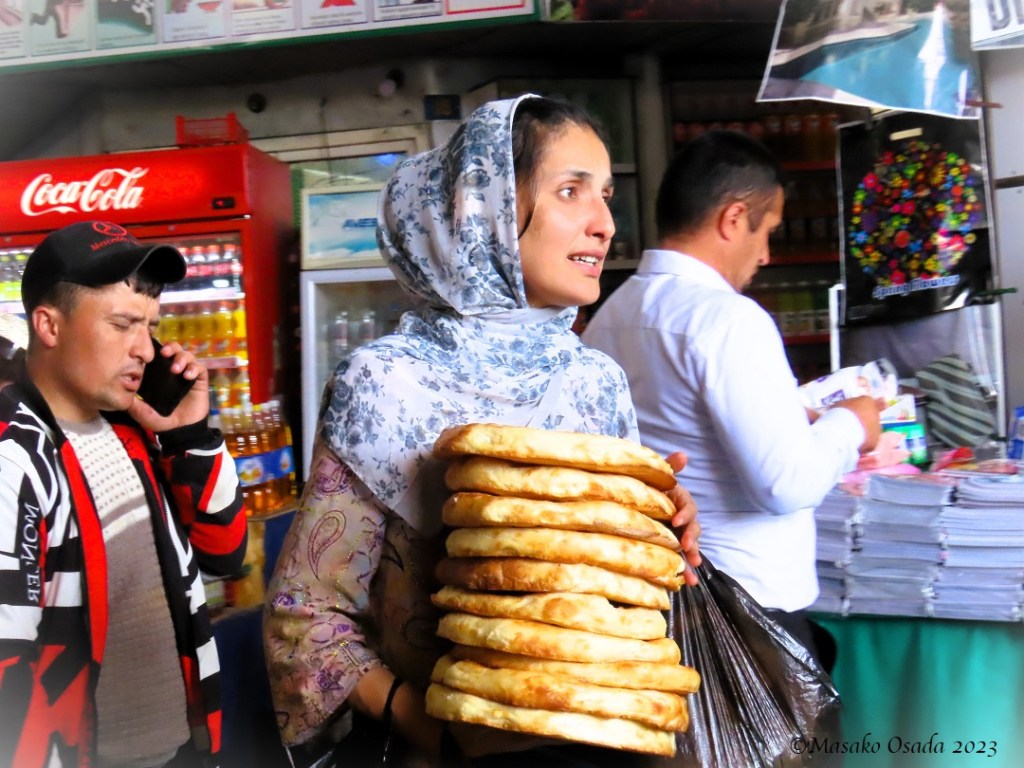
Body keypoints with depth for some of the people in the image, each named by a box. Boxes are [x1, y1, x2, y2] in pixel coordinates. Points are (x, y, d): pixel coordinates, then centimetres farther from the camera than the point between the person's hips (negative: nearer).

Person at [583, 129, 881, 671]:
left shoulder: (609, 316, 5)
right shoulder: (726, 317, -20)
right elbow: (790, 483, -24)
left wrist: (793, 421, 21)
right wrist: (848, 427, -5)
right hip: (752, 608, -8)